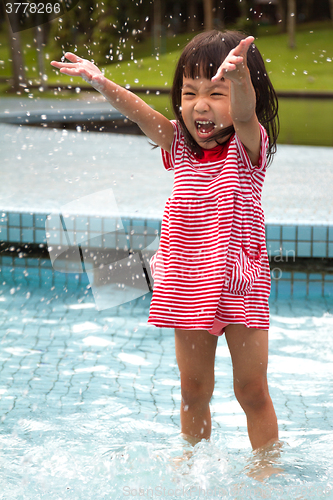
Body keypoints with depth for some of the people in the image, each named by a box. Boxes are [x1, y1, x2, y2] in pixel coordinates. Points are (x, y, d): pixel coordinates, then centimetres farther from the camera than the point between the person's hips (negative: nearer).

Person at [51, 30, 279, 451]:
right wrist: (99, 81, -30)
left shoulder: (247, 146, -10)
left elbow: (245, 112, -31)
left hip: (240, 285, -4)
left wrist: (238, 76, -54)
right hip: (188, 287, 4)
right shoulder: (179, 145, 3)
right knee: (193, 389, 13)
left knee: (251, 389, 4)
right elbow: (139, 112, -11)